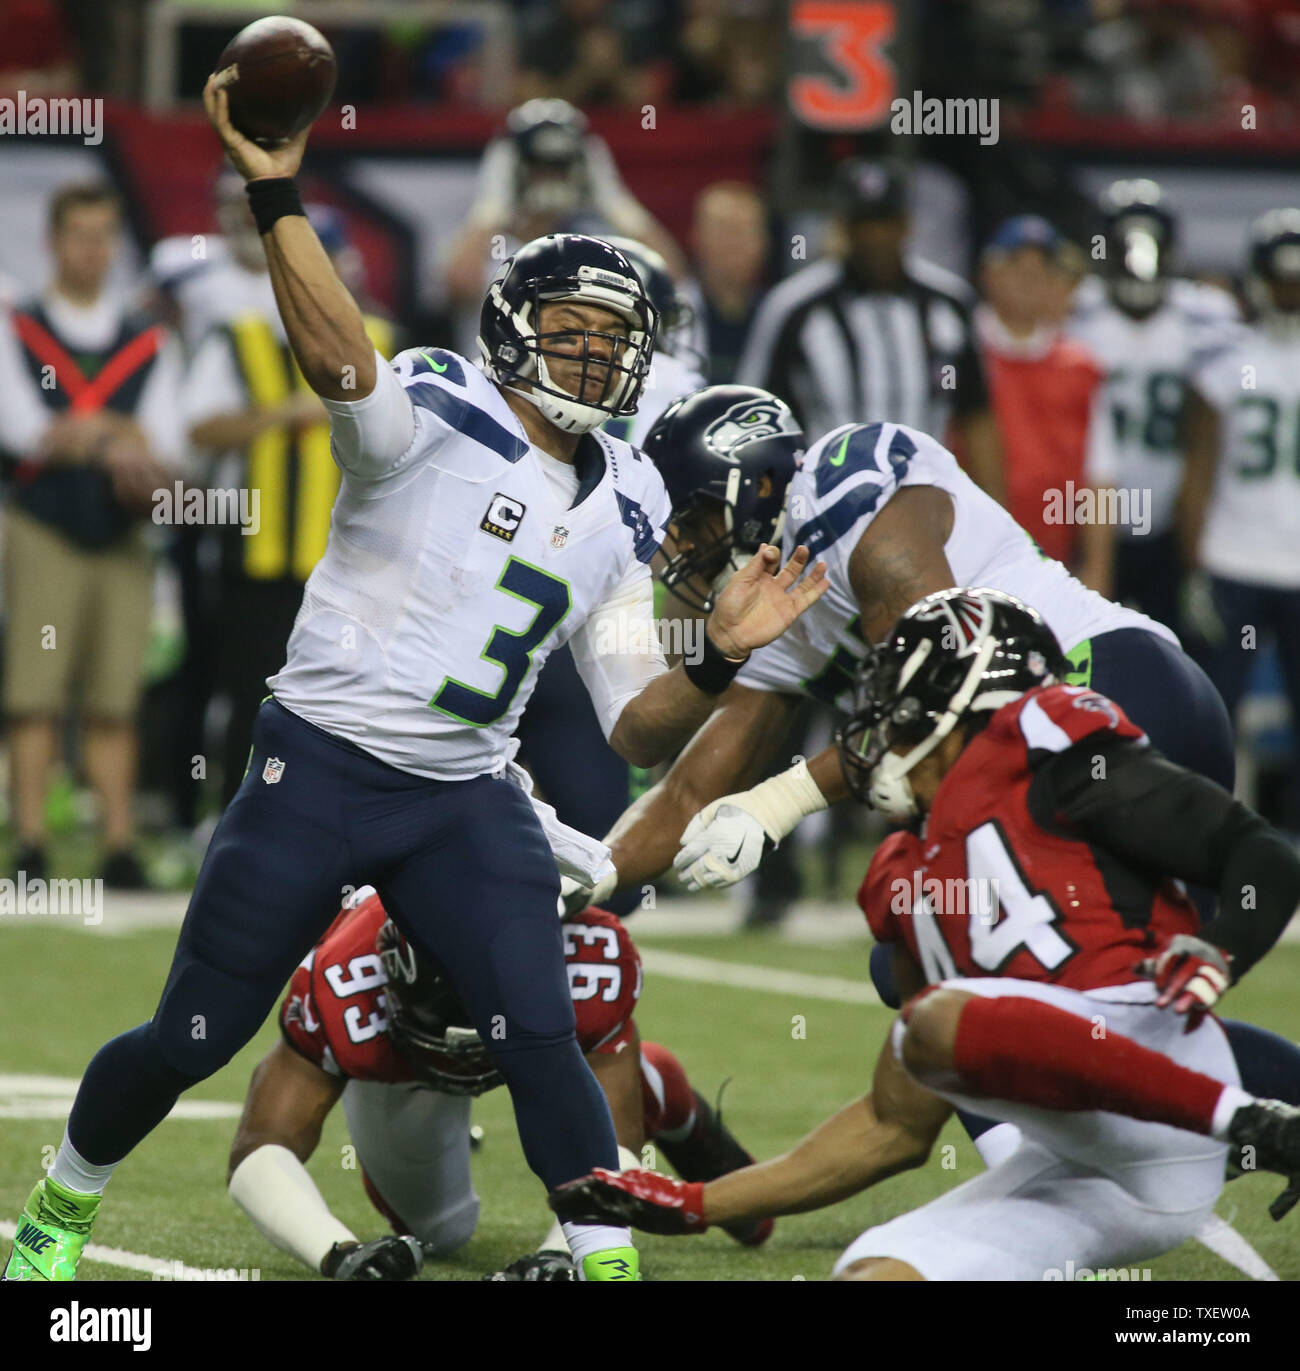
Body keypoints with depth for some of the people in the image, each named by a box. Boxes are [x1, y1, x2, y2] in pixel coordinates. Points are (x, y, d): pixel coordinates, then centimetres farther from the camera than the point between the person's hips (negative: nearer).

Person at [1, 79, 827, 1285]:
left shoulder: (622, 511, 8)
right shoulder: (434, 413, -10)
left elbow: (635, 726, 8)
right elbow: (336, 357, -34)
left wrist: (720, 659, -11)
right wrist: (275, 195, -43)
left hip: (463, 800, 4)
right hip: (318, 766, -4)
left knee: (539, 1039, -13)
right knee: (191, 1039, 5)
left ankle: (609, 1265, -6)